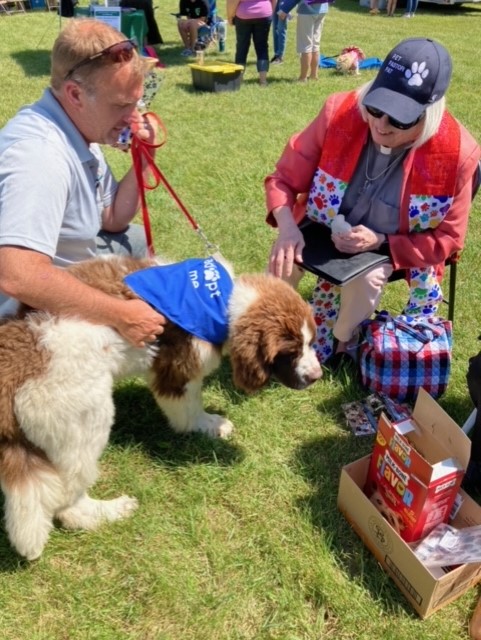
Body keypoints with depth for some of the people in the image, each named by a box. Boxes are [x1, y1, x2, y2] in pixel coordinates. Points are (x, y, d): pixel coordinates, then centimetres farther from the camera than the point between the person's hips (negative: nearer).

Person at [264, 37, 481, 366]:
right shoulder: (339, 113, -24)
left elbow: (446, 238, -13)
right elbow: (284, 179, -14)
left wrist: (380, 242, -28)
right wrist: (288, 228, -35)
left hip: (395, 249, -1)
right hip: (325, 230, 1)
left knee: (365, 280, -28)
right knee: (284, 262, -23)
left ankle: (343, 337, 7)